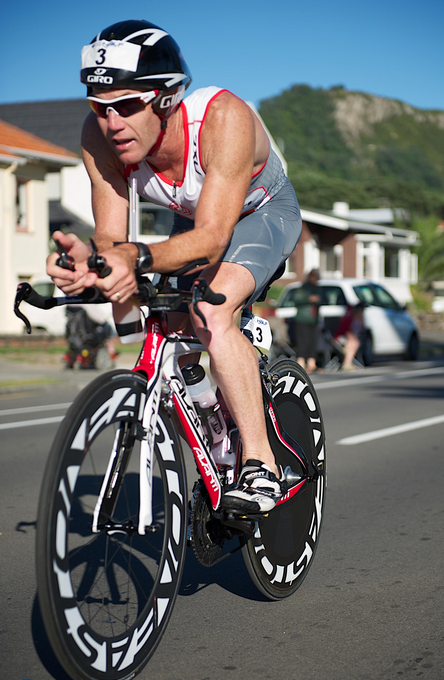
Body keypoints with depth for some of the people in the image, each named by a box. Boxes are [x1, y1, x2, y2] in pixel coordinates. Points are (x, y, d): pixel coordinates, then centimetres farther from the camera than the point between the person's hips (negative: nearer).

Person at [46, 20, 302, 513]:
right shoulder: (100, 137, -27)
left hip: (263, 211, -6)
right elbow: (111, 236, -26)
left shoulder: (224, 118, -42)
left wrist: (138, 258, -64)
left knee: (212, 315, -30)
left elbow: (211, 239, -46)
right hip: (194, 218, 6)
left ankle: (262, 467, -25)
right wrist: (88, 259, -51)